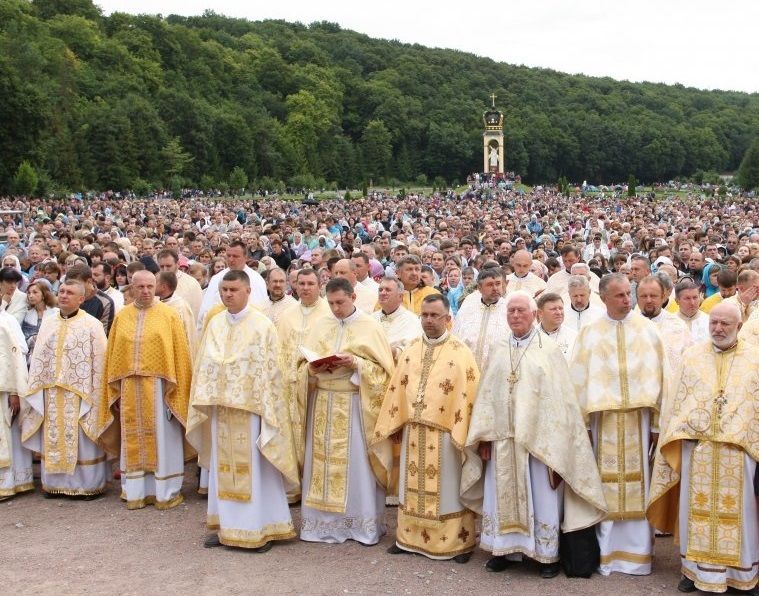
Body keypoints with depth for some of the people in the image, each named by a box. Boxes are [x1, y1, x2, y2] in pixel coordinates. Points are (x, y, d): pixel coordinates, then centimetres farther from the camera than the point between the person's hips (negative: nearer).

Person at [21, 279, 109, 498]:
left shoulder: (92, 325, -5)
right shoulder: (48, 322, 9)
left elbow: (99, 362, -7)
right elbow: (38, 359, 10)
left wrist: (94, 395, -11)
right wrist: (35, 391, 6)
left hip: (79, 393, -4)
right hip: (51, 393, 5)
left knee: (81, 439, 1)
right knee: (53, 438, 10)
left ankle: (89, 484, 12)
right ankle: (55, 482, 22)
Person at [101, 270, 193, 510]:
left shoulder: (169, 315, -2)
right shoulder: (122, 317, 7)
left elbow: (179, 355, -3)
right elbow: (113, 356, 8)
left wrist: (175, 390, -7)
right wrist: (114, 391, 4)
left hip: (159, 388, -3)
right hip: (130, 389, 3)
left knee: (162, 440, 4)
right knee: (134, 441, 9)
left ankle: (165, 491, 13)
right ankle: (136, 491, 18)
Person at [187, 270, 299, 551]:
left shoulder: (263, 325, -6)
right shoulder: (215, 325, 8)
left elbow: (270, 369, -7)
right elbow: (204, 365, 10)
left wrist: (267, 408, -11)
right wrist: (203, 399, 2)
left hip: (251, 407, -5)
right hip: (220, 406, 5)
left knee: (255, 467, 1)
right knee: (223, 466, 10)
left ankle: (261, 528, 10)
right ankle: (227, 525, 20)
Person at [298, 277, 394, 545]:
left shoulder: (370, 327, -2)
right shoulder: (322, 327, 9)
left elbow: (382, 368, -4)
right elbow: (303, 365, 11)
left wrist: (356, 364, -18)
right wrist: (313, 368, -10)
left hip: (355, 405, -4)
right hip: (323, 404, 4)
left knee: (357, 463, -2)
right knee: (322, 460, 4)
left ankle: (364, 523, 8)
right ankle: (323, 520, 13)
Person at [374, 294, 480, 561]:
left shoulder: (460, 352, -7)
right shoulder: (411, 349, 8)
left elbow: (470, 393, -10)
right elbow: (397, 388, 11)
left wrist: (464, 433, -14)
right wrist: (395, 424, 8)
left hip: (445, 433, -5)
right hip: (413, 431, 5)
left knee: (448, 488, 3)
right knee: (413, 485, 13)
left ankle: (459, 542, 14)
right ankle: (410, 537, 25)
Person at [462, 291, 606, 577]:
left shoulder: (549, 351, 0)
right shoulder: (499, 352, 10)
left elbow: (559, 398, -4)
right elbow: (486, 395, 9)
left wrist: (554, 442, -10)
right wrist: (485, 436, 2)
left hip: (538, 438, -3)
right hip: (502, 438, 4)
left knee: (541, 497, 1)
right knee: (502, 495, 7)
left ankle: (547, 554, 12)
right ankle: (505, 548, 19)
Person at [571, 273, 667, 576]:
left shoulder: (646, 329, 3)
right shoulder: (590, 333, 4)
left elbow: (657, 377, 2)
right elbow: (580, 380, 2)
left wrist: (657, 423, -2)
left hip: (638, 416, 0)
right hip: (604, 417, 0)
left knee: (637, 484, 3)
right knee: (607, 485, 2)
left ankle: (636, 551, 12)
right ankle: (607, 551, 11)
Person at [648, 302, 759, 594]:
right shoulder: (691, 356, 7)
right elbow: (678, 401, 6)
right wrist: (674, 439, 1)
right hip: (697, 448, 1)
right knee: (698, 510, 8)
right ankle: (696, 568, 19)